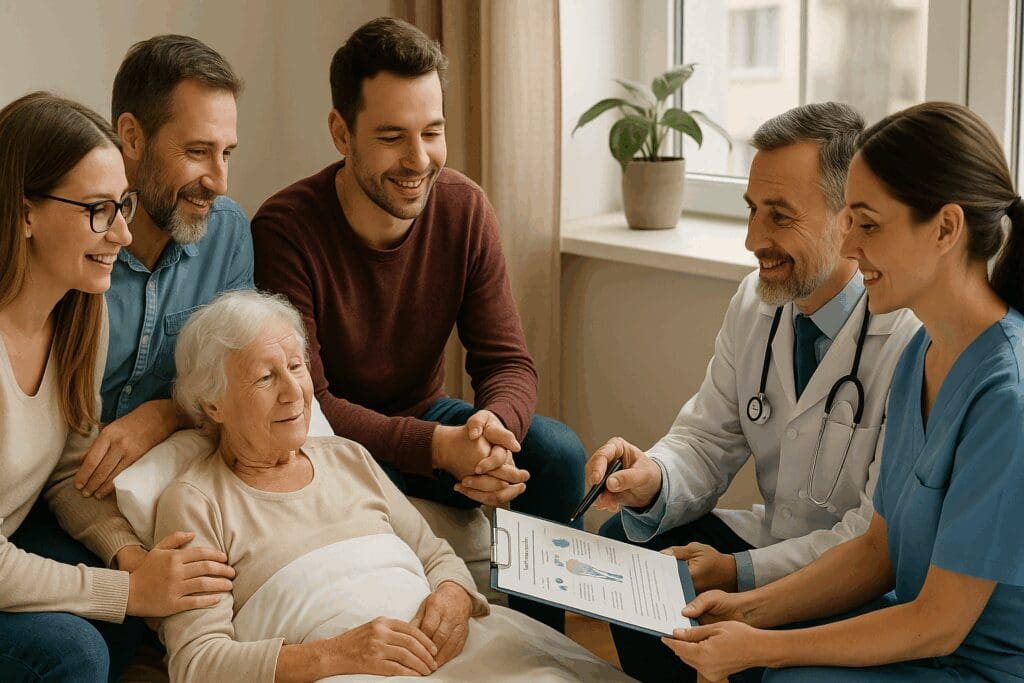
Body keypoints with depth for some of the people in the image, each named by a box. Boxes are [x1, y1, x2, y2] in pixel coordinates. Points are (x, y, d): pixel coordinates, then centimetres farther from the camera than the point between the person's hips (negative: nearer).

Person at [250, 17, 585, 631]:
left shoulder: (464, 208, -10)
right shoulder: (285, 230, -23)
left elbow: (508, 361, -10)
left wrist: (494, 428, -35)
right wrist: (437, 446, -38)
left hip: (427, 416, 4)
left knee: (559, 455, -18)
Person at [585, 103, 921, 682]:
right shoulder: (754, 302, 0)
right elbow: (706, 443, 4)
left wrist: (739, 571, -21)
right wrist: (653, 482, -19)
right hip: (775, 537, 7)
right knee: (625, 540, -6)